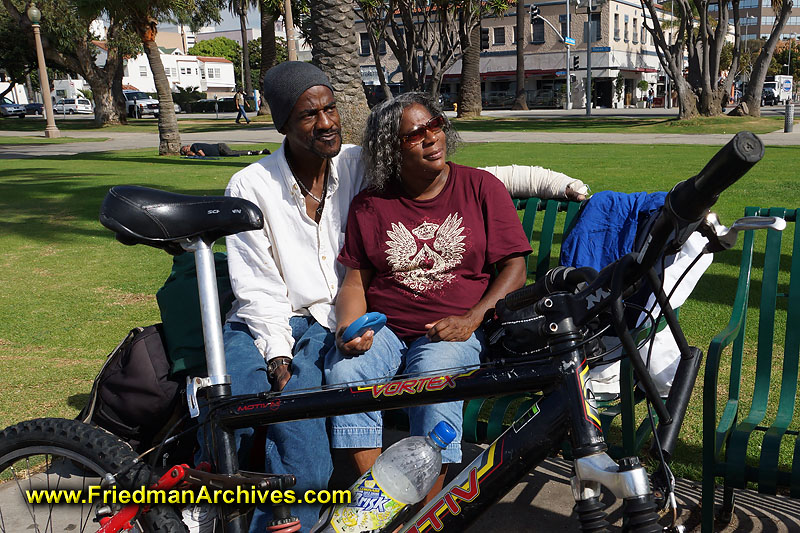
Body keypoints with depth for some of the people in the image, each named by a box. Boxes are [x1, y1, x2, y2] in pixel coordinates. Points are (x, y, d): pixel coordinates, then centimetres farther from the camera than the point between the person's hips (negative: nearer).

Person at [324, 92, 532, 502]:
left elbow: (514, 268, 2)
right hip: (383, 329, 2)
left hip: (454, 330, -2)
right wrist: (349, 327, -13)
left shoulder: (481, 188, 5)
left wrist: (471, 318, -13)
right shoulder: (369, 204, 9)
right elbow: (355, 280, 8)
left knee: (435, 375, -34)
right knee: (343, 369, -28)